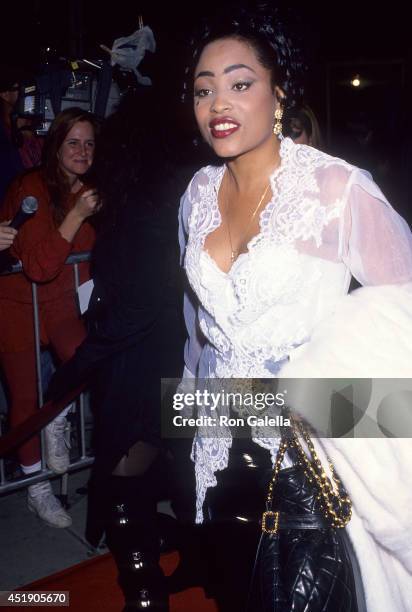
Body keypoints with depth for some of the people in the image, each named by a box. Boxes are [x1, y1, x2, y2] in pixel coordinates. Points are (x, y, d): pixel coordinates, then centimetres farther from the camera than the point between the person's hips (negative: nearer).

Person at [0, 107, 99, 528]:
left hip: (59, 300, 5)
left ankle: (56, 423, 16)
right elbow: (38, 266, -29)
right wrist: (77, 215, -34)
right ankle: (36, 488, 24)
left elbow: (88, 253, 14)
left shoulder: (86, 190, -1)